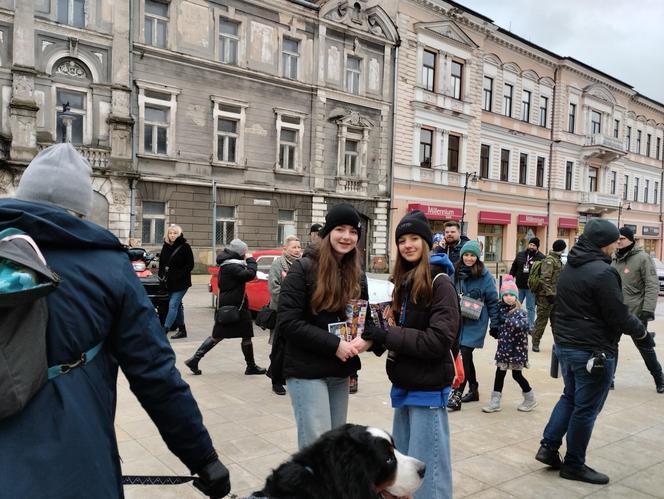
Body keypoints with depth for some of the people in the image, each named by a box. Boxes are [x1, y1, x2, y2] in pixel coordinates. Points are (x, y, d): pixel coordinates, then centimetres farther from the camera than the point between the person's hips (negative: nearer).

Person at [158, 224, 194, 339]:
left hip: (181, 282, -6)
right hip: (169, 282, 7)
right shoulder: (166, 246, 9)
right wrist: (162, 275, 6)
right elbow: (161, 262, 18)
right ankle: (182, 330, 22)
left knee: (173, 305, -11)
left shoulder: (185, 246, -8)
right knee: (177, 305, 13)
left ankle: (164, 330, -15)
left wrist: (179, 275, -17)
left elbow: (190, 265, -10)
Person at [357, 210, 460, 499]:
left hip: (428, 388, -7)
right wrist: (373, 337, -6)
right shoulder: (404, 282, 9)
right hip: (404, 384, 7)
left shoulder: (439, 283, -13)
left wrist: (383, 336, -19)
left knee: (426, 468, 2)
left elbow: (438, 340, -20)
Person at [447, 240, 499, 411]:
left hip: (475, 323, -5)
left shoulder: (485, 276, -8)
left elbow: (493, 301, -5)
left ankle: (457, 395, -6)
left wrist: (495, 324, -4)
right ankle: (473, 390, 30)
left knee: (464, 355, -10)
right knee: (466, 356, 14)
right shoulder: (456, 272, 3)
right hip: (459, 321, 5)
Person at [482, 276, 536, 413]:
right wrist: (495, 331, -3)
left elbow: (524, 325, -32)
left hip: (516, 349, -5)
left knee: (517, 375, 6)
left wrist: (505, 319, -34)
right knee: (499, 373, 7)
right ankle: (495, 402, 14)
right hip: (503, 348, 5)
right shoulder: (500, 309, 1)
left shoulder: (519, 312, -14)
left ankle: (530, 399, 28)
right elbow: (497, 325, 16)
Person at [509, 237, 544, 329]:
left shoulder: (541, 257, -8)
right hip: (519, 286, 4)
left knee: (530, 308, 6)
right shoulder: (520, 254, 6)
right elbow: (514, 267, 13)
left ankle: (530, 326, 14)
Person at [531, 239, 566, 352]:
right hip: (545, 296, -9)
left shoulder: (557, 260, 16)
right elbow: (545, 279, -21)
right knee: (542, 320, 0)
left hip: (554, 296, 9)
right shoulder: (549, 260, -14)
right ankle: (535, 343, 9)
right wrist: (550, 294, -22)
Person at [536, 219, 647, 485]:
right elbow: (619, 316, -17)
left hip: (565, 344, 9)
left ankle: (549, 447, 20)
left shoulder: (569, 268, 8)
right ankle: (574, 465, 17)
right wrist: (641, 330, 1)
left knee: (570, 396, 23)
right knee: (586, 408, 5)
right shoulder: (602, 272, -21)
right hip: (593, 350, -9)